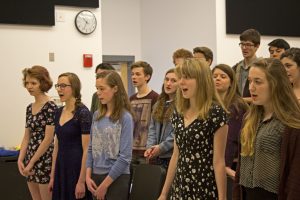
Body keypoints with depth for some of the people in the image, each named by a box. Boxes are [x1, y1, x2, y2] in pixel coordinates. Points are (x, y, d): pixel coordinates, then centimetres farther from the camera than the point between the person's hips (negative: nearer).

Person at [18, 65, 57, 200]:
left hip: (45, 160, -7)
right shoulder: (29, 108, 11)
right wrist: (21, 159, 0)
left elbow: (48, 139, -16)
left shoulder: (50, 107, -12)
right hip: (30, 160, 7)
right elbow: (27, 137, 13)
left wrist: (32, 162, -14)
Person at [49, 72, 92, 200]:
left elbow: (87, 150, -16)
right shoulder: (59, 112, 9)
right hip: (61, 168, 7)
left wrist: (81, 181, -18)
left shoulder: (83, 112, -14)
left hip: (77, 167, -7)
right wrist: (53, 175, 13)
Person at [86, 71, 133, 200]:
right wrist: (88, 176, -2)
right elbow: (91, 148, 10)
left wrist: (105, 184, -13)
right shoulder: (97, 115, 6)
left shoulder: (125, 118, -11)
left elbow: (125, 157, -15)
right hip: (96, 176, 5)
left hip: (116, 178, -5)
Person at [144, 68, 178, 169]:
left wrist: (161, 147, -15)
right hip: (156, 157, 7)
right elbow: (152, 128, 14)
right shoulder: (159, 104, 16)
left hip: (172, 156, -7)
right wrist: (150, 147, -2)